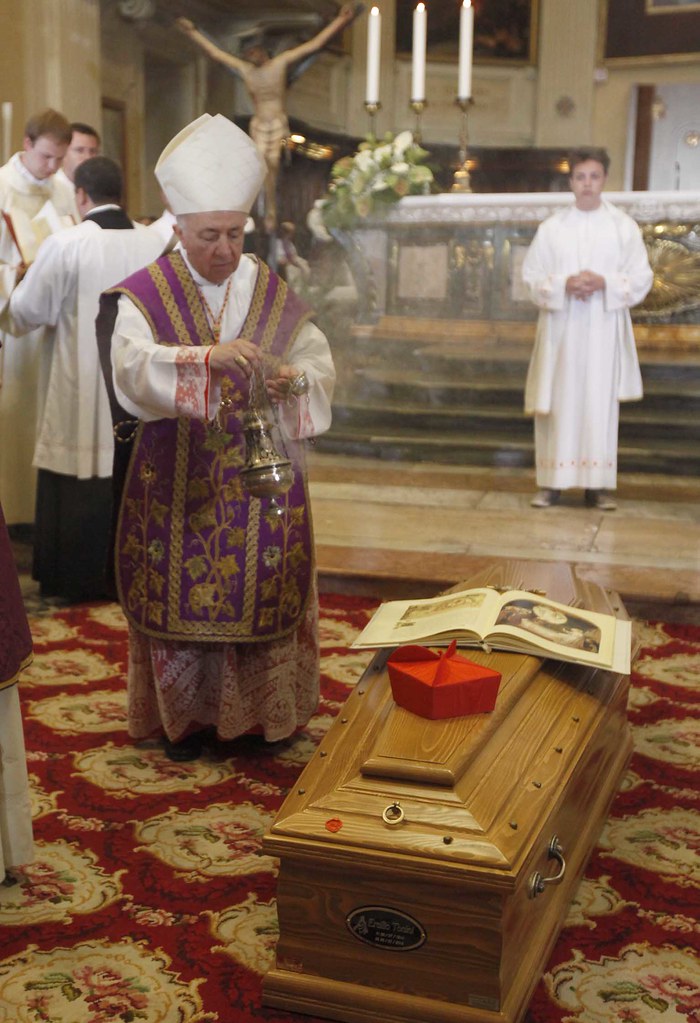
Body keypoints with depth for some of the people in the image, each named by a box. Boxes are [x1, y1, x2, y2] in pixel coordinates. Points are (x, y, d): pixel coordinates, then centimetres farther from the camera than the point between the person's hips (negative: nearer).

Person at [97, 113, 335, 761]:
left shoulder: (271, 292, 5)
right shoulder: (146, 295, -4)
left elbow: (319, 362, 2)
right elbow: (133, 365, -21)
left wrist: (295, 379, -22)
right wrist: (209, 356, -37)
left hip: (261, 478, 2)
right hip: (178, 482, -2)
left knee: (263, 588, 5)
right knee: (182, 590, 4)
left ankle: (261, 710, 22)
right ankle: (185, 715, 20)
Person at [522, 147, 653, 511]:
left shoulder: (623, 226, 5)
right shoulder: (552, 227, 6)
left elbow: (641, 277, 3)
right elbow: (533, 276, 5)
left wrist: (605, 283, -14)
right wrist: (564, 284, -13)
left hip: (603, 330, 0)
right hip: (561, 328, 0)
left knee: (600, 403, -1)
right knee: (558, 403, -1)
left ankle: (597, 484, 5)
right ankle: (552, 482, 5)